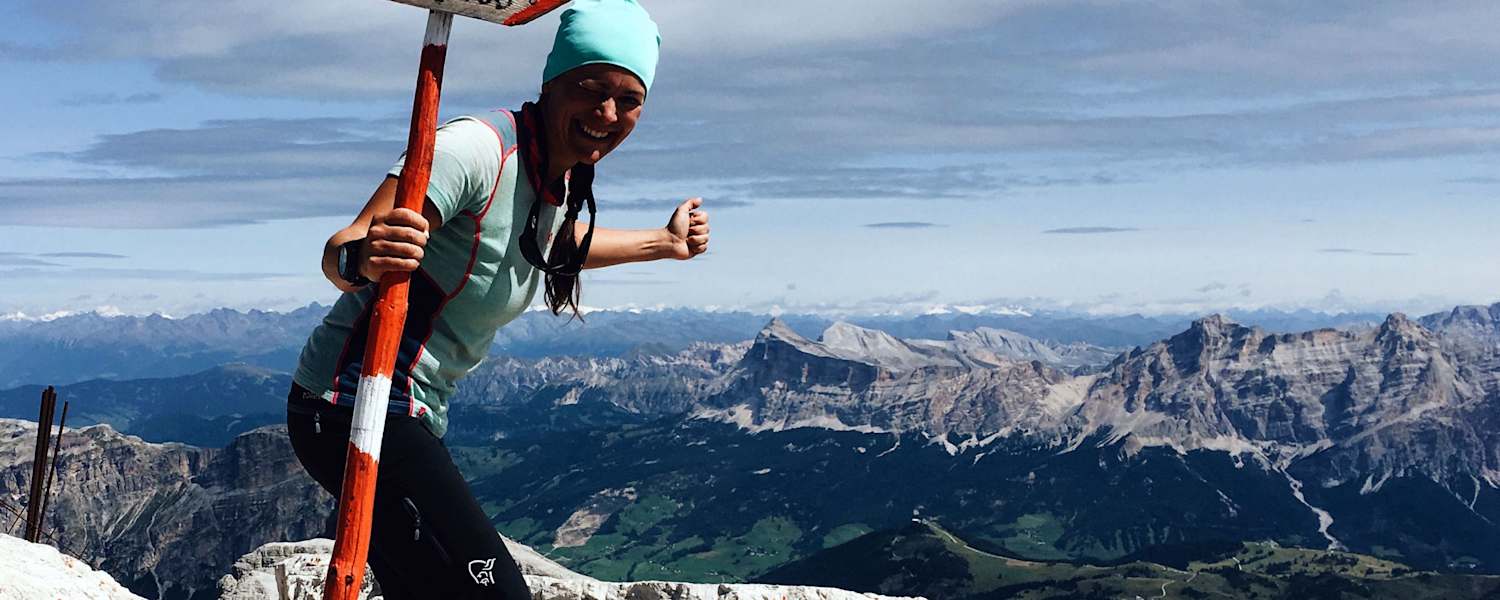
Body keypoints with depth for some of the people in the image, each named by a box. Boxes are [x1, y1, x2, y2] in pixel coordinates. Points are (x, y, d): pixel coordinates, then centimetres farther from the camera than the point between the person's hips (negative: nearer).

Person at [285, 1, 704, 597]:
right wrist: (362, 261, -50)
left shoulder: (559, 181, 8)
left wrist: (665, 242, 39)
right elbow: (339, 252, -28)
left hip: (413, 416, 10)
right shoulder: (479, 147, -20)